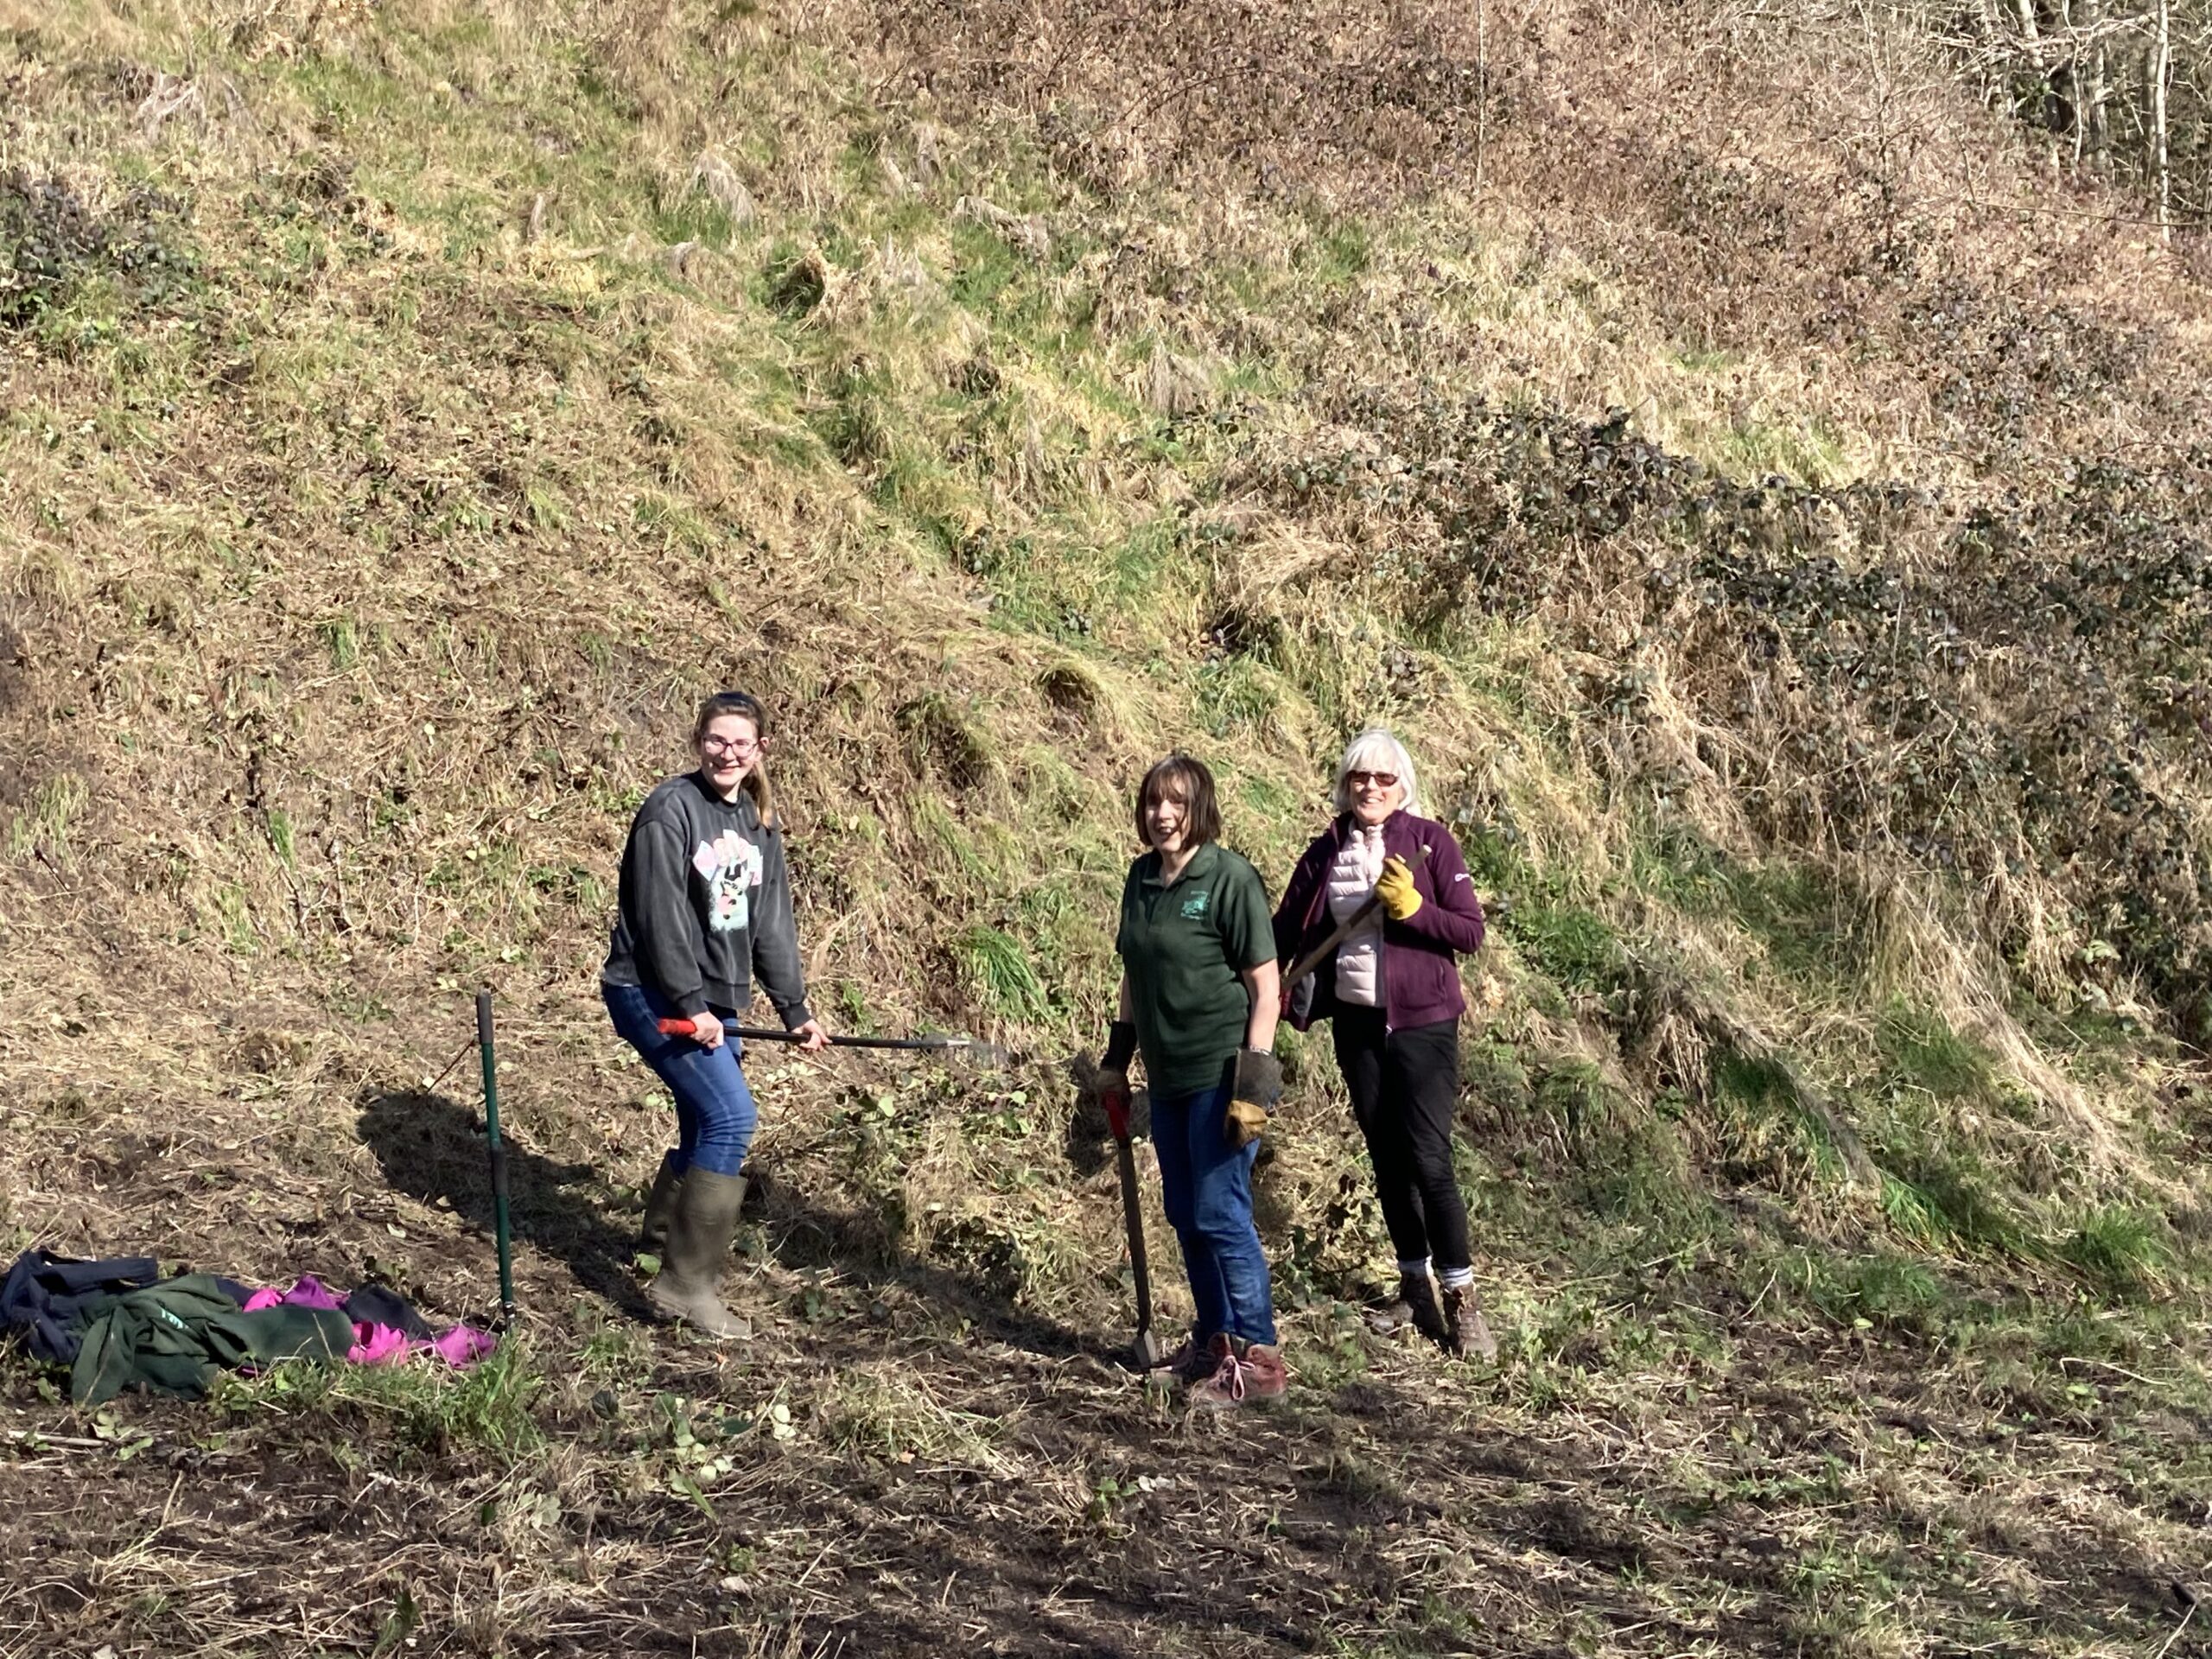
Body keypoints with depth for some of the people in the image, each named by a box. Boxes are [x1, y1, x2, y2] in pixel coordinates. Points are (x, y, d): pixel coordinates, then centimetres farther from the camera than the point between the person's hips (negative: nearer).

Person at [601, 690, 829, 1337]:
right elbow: (661, 916, -17)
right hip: (654, 993, -8)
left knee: (706, 1122, 12)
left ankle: (665, 1227, 39)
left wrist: (794, 1007, 12)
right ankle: (685, 1283, -13)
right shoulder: (671, 810, -13)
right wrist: (690, 1005, -19)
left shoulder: (759, 823, 11)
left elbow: (771, 923, 14)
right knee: (730, 1116, -18)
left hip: (713, 997, 8)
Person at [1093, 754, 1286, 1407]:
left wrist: (1253, 1081, -17)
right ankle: (1213, 1340, 25)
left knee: (1220, 1214, -6)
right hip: (1169, 1077, 7)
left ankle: (1256, 1355, 3)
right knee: (1184, 1213, 12)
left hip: (1222, 1075, -7)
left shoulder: (1229, 878, -12)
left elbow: (1265, 985, -13)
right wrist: (1117, 1058, 16)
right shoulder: (1142, 878, 7)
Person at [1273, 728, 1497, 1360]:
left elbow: (1471, 931, -8)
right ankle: (1416, 1287, 25)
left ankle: (1461, 1301, -4)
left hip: (1422, 1023, -4)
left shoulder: (1429, 841, -5)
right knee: (1387, 1160, 12)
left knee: (1429, 1160, -10)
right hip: (1357, 1023, 4)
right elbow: (1287, 931, 11)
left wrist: (1412, 907, -22)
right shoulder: (1325, 852, 5)